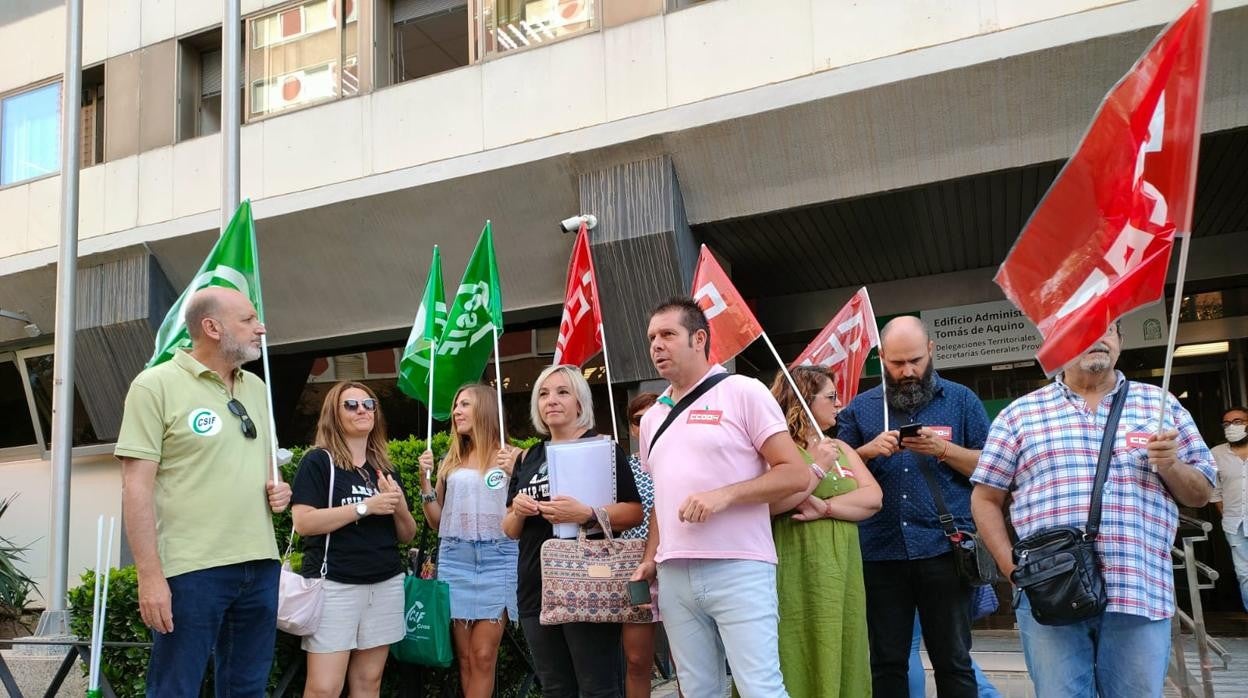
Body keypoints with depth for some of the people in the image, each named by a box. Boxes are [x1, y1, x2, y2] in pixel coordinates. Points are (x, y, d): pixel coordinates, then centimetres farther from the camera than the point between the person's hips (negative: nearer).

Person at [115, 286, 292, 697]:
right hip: (192, 569, -6)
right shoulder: (157, 385, -7)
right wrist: (150, 575, -16)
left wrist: (278, 489, 3)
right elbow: (136, 487, -11)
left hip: (261, 565, 6)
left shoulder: (256, 388, 14)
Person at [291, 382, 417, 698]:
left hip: (385, 585, 6)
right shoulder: (318, 461, -3)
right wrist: (366, 506, -17)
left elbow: (407, 535, 16)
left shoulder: (386, 469, 14)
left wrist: (400, 506, -6)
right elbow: (303, 523, -15)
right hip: (334, 585, -5)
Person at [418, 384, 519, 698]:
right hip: (455, 558, 4)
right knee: (465, 657, 4)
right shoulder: (451, 461, 13)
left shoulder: (510, 456, 2)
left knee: (484, 656, -5)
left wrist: (514, 474, -15)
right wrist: (425, 479, 3)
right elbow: (436, 521, 15)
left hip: (497, 557, -4)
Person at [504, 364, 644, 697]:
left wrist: (586, 514, -22)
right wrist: (517, 511, -4)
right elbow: (510, 530, 18)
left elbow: (634, 513, -7)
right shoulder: (527, 458, 14)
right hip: (536, 588, 6)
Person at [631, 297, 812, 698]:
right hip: (674, 576, 6)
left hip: (739, 569, -6)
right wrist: (650, 559, 11)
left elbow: (797, 474, -7)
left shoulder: (742, 392, -2)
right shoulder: (653, 418, 17)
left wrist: (725, 494, -17)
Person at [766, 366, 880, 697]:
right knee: (802, 659, -5)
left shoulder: (839, 447, 17)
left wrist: (825, 507, -10)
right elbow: (769, 503, -18)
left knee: (844, 656, 8)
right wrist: (819, 471, -15)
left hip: (843, 569, 7)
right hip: (799, 571, -6)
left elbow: (874, 497, 5)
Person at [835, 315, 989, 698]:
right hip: (880, 552, 2)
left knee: (952, 660, 4)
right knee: (886, 662, 8)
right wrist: (868, 451, -8)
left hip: (943, 549, -1)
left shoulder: (961, 400, 7)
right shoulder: (861, 408, 11)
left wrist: (943, 449, -12)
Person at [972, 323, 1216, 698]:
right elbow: (985, 499, 9)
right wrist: (1013, 568, -2)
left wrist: (1170, 466, -6)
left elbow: (1201, 495, 15)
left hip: (1141, 594, 1)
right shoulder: (1020, 414, 8)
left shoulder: (1160, 404, 12)